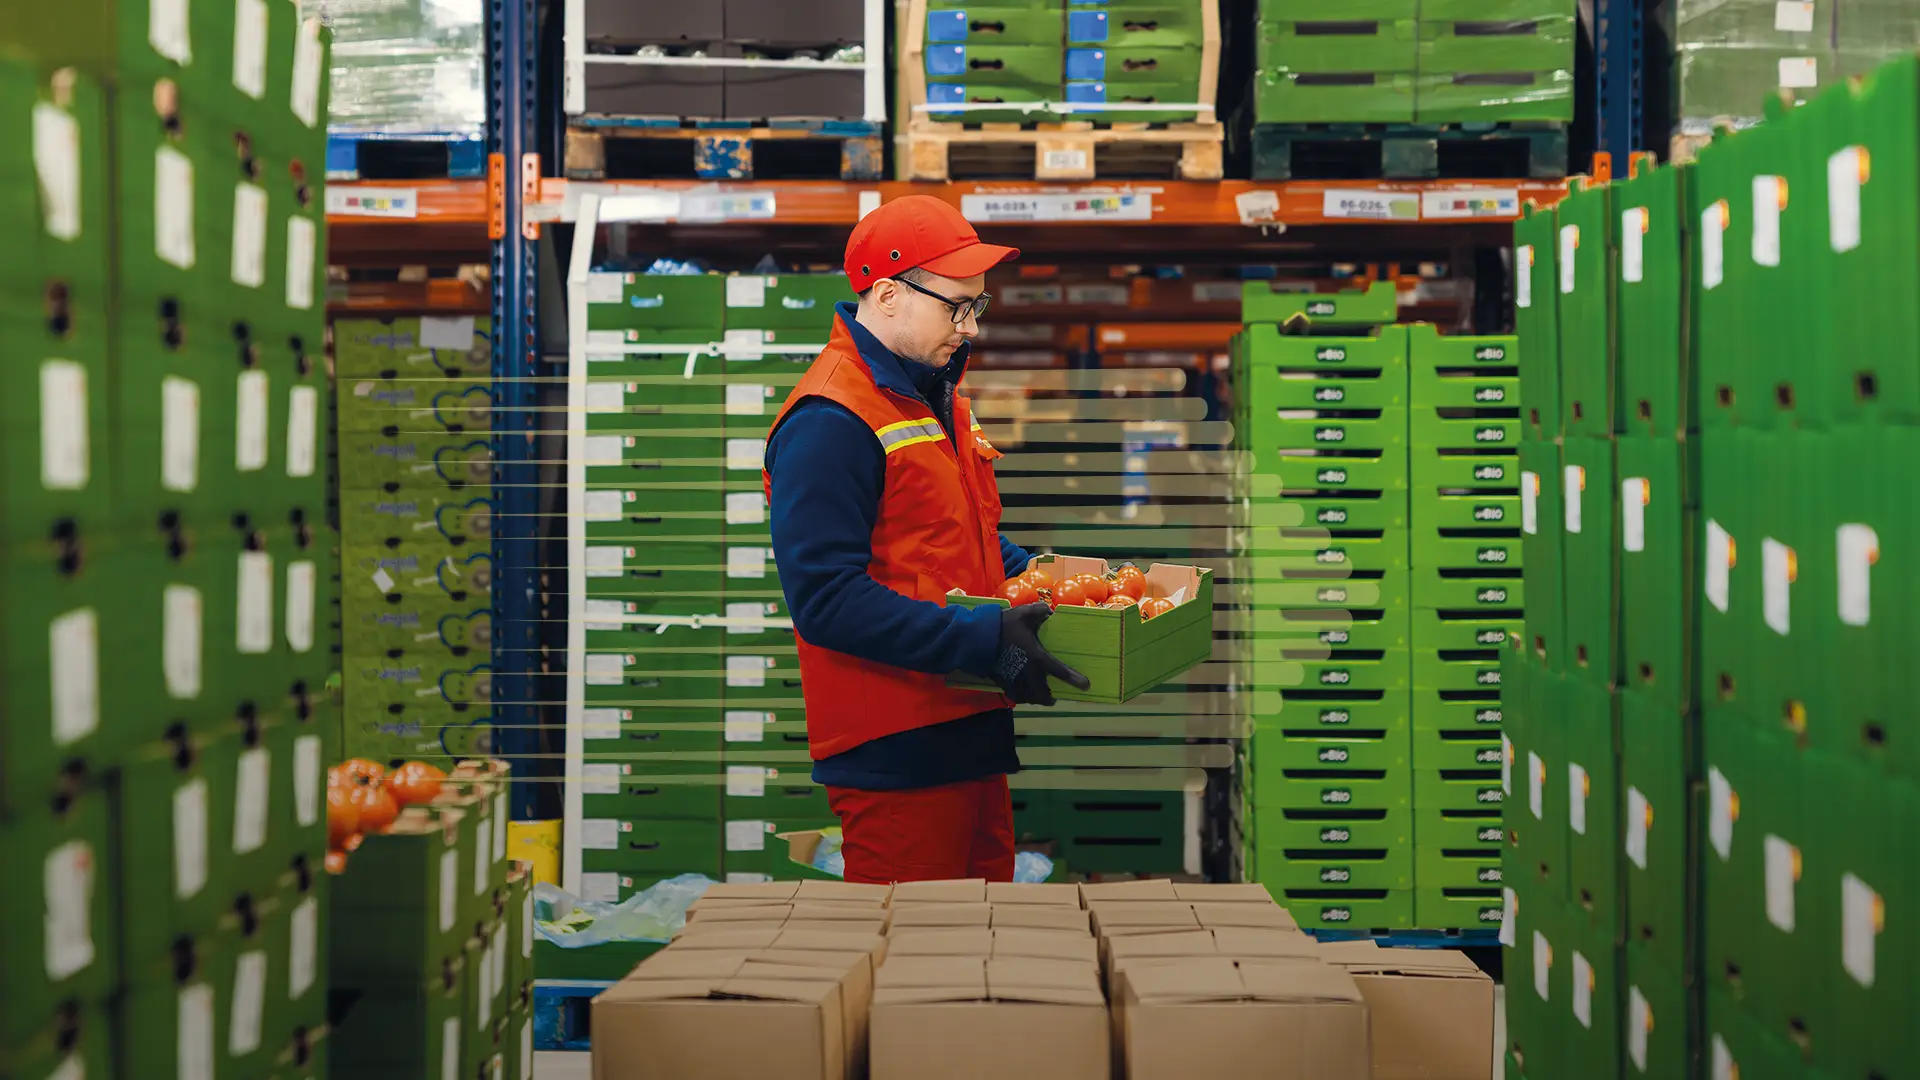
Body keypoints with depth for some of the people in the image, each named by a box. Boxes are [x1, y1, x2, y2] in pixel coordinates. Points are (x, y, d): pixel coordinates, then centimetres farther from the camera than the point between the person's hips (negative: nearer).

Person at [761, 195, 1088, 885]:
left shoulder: (938, 398, 16)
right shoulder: (828, 421, -16)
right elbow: (827, 600, -23)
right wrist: (982, 641, -26)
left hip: (972, 737, 9)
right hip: (895, 755, -9)